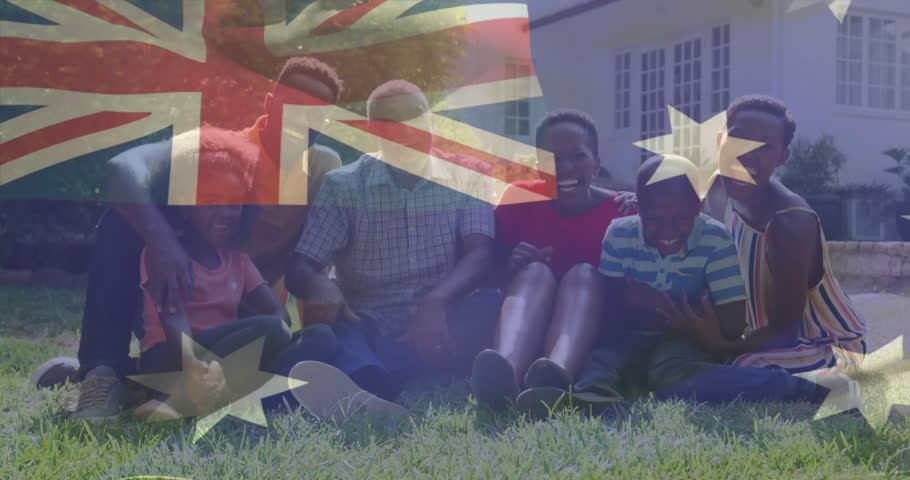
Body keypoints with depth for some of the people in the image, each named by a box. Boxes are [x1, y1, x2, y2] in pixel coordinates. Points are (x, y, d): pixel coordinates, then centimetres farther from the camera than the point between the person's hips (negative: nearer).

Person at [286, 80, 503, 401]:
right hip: (369, 328, 0)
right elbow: (300, 267, 1)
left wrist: (436, 301, -27)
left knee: (491, 304, -30)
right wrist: (319, 286, -25)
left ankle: (355, 382, -45)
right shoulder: (342, 187, 9)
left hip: (442, 327, 0)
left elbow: (480, 253, -5)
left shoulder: (466, 176, 10)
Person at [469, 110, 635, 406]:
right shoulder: (518, 200, 1)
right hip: (524, 334, 0)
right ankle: (506, 370, -58)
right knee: (535, 271, -25)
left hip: (594, 333, 0)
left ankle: (558, 372, -58)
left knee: (584, 273, -24)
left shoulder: (619, 210, -1)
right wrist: (511, 267, -20)